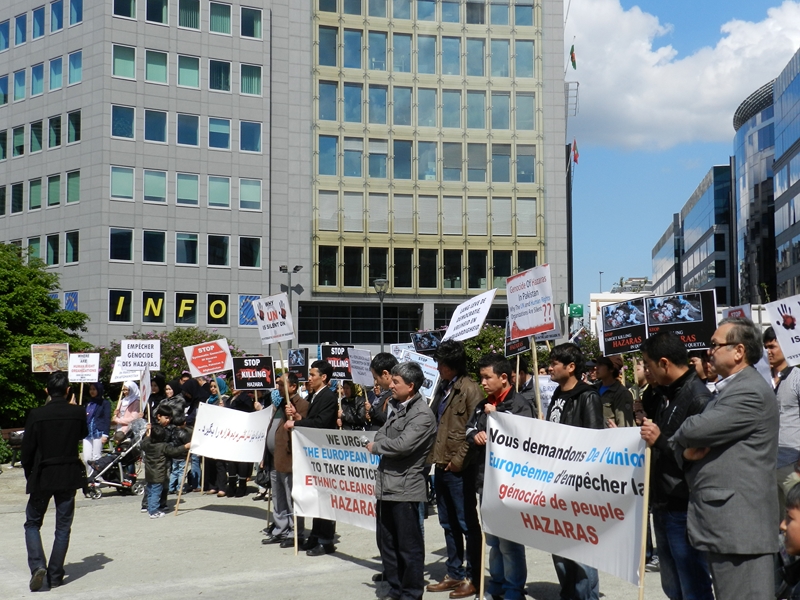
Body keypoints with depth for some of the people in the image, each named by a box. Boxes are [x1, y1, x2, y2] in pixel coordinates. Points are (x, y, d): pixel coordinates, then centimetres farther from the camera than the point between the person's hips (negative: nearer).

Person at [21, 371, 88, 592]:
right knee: (63, 527, 10)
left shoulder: (36, 415, -10)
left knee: (32, 523, 13)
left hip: (42, 477, -1)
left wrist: (29, 474, 9)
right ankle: (55, 576, 11)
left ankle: (37, 566, -6)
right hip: (69, 476, 2)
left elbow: (27, 449, -6)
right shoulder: (78, 412, -6)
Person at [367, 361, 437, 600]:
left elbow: (403, 444, -24)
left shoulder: (422, 415, -14)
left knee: (409, 545, 1)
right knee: (386, 541, 16)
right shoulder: (396, 407, 14)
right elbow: (382, 435, 16)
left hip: (405, 487, -9)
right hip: (386, 484, 9)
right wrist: (378, 444, -7)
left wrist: (376, 446, -9)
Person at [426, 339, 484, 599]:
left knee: (467, 524, 0)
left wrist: (458, 460, -16)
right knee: (448, 524, 15)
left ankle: (473, 578, 9)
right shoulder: (443, 387, 13)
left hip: (458, 468, -9)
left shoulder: (469, 389, -11)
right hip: (441, 465, 9)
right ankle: (454, 574, 25)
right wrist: (433, 455, 11)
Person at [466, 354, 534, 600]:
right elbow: (467, 433, 17)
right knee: (492, 537, 16)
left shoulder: (520, 404, -7)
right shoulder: (482, 405, 15)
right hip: (485, 480, 8)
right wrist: (475, 436, -6)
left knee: (509, 539, -3)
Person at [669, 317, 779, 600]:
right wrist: (687, 450, -6)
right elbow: (683, 441, 18)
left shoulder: (750, 392, -14)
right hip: (722, 521, 11)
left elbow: (695, 430, -23)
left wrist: (681, 439, 1)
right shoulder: (727, 389, 19)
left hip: (739, 523, -11)